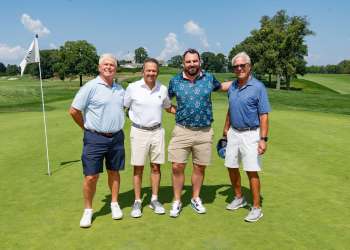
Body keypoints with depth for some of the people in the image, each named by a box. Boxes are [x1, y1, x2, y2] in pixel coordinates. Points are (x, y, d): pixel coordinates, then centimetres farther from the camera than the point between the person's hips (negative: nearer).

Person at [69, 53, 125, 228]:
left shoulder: (119, 89, 9)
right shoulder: (90, 87, -9)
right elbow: (74, 110, -6)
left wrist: (117, 127, 14)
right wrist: (87, 128, 3)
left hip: (117, 137, 5)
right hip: (95, 138, -4)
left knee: (114, 172, 14)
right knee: (91, 176, 0)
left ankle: (114, 204, 30)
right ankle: (88, 210, 18)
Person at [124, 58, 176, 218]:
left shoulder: (163, 89, 3)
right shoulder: (132, 87, -5)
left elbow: (168, 107, 18)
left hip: (157, 131, 3)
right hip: (138, 132, -2)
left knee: (156, 167, 8)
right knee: (138, 168, 4)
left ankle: (154, 200, 22)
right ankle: (137, 202, 17)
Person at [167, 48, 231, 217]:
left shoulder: (209, 78, 3)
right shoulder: (175, 81, 1)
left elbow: (221, 87, 23)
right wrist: (176, 111, 3)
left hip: (204, 132, 1)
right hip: (182, 131, -1)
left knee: (200, 167, 11)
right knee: (177, 167, -1)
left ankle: (196, 199, 31)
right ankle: (177, 202, 18)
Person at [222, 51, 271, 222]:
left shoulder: (258, 87, -11)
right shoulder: (232, 87, 7)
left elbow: (264, 115, -13)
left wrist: (263, 139, -18)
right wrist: (225, 131, 18)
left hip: (250, 134, -6)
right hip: (233, 133, 6)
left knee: (252, 171, -2)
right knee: (231, 167, 12)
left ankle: (256, 208, 12)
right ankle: (239, 198, 33)